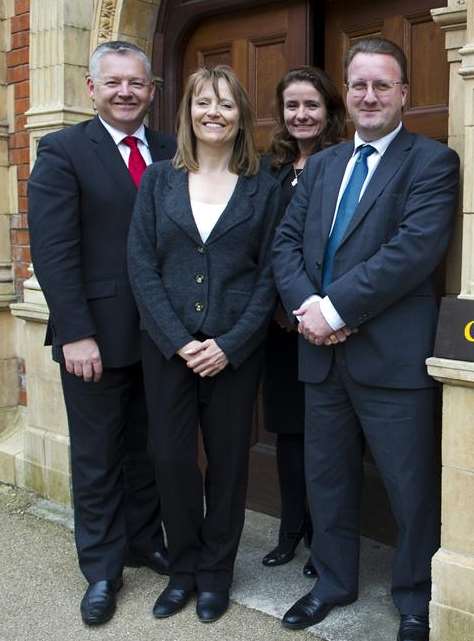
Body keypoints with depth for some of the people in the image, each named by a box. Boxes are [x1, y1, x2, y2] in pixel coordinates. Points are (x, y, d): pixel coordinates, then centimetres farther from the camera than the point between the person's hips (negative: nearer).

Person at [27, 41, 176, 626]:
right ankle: (102, 569, 25)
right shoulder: (62, 151, -4)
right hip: (97, 335, -3)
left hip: (161, 333, 4)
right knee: (97, 457, 9)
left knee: (148, 447, 16)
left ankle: (144, 541, 35)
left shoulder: (171, 153, 8)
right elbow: (53, 249, -11)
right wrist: (75, 334, -17)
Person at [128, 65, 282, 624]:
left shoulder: (263, 188, 3)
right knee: (171, 458, 4)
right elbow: (140, 265, -2)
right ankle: (183, 568, 27)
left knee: (227, 461, 8)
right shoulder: (159, 180, 4)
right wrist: (179, 342, -11)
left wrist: (229, 344, -12)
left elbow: (269, 274, -1)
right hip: (166, 345, 1)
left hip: (234, 350, 0)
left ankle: (215, 573, 28)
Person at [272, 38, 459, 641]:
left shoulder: (432, 162, -4)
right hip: (323, 351, 6)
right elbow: (286, 242, 8)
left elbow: (415, 248, -18)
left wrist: (335, 306, -19)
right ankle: (334, 581, 38)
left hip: (393, 358, -5)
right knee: (326, 477, 18)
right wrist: (306, 306, -11)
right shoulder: (320, 165, 15)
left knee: (412, 488, 7)